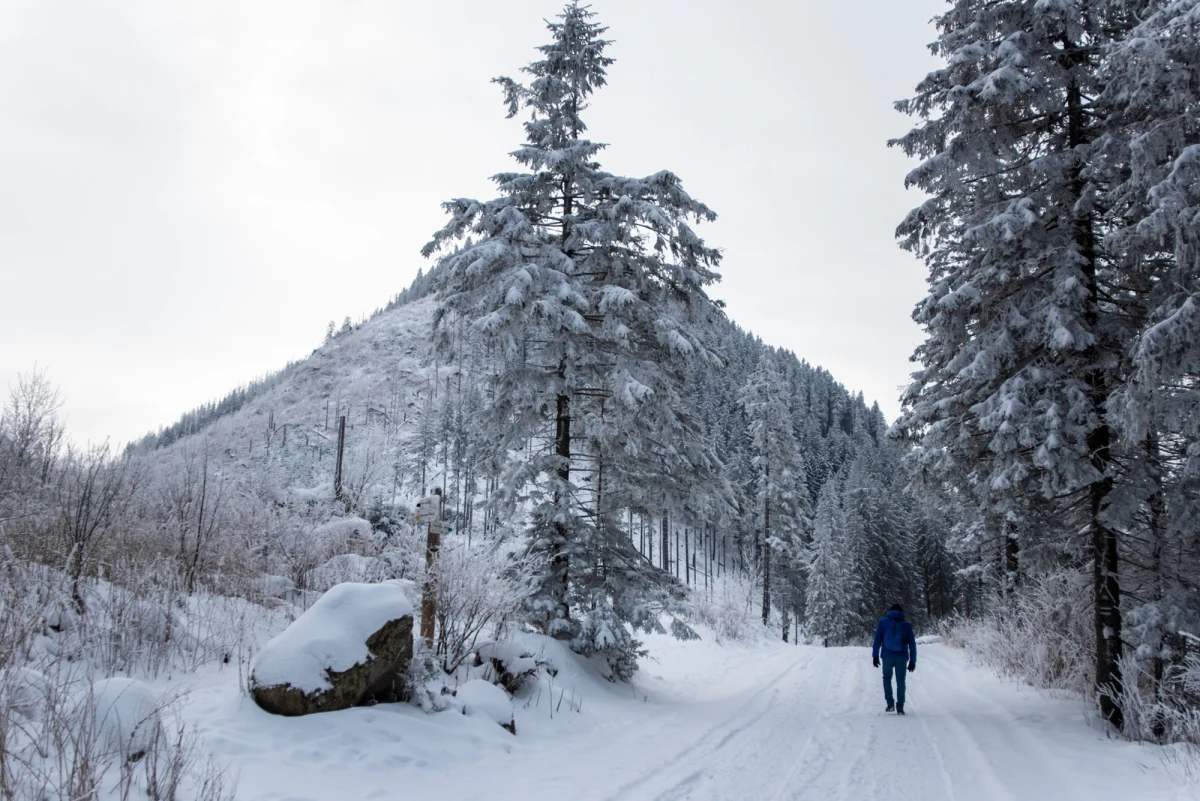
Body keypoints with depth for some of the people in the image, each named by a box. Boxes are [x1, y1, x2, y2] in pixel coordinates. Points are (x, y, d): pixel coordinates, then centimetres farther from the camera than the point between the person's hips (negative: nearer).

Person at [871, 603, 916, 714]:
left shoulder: (883, 622, 5)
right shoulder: (906, 625, 7)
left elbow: (877, 639, -1)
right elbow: (912, 644, 5)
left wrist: (875, 655, 0)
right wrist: (913, 661, 7)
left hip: (887, 656, 0)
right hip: (902, 657, 0)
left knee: (887, 677, 19)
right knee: (900, 682, 8)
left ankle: (890, 703, 8)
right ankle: (900, 707, 2)